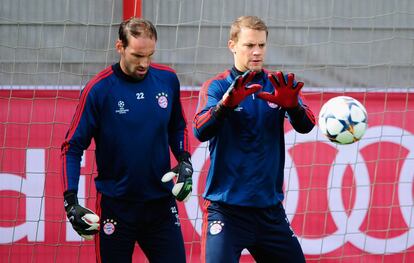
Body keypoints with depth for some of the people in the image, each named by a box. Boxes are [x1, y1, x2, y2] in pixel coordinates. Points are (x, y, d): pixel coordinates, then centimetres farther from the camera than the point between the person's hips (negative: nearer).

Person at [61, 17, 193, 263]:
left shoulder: (167, 79, -1)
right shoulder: (99, 89, -12)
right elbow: (73, 147, -8)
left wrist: (184, 161, -1)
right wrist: (71, 201, -17)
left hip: (162, 203, 3)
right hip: (115, 207, -3)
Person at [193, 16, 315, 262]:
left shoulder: (279, 85, 7)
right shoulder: (217, 86, -1)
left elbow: (306, 125, -8)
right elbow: (200, 131, -18)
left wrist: (292, 104, -31)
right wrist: (227, 103, -37)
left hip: (270, 208, 4)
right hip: (226, 208, -4)